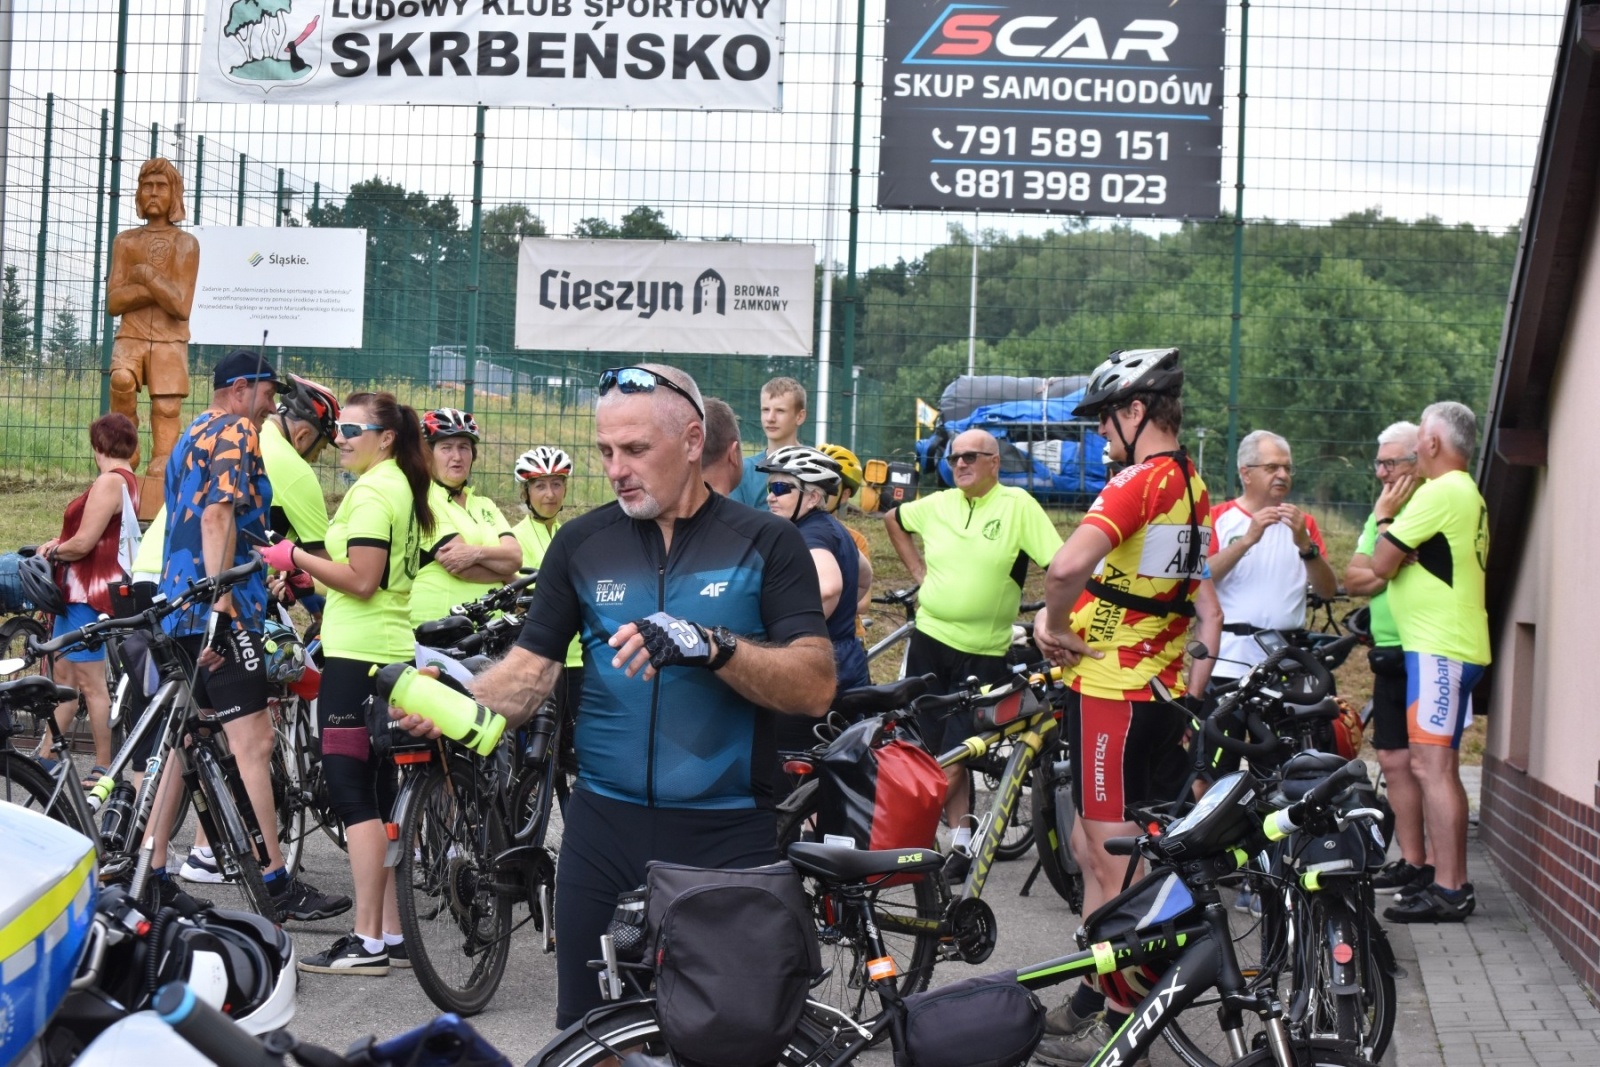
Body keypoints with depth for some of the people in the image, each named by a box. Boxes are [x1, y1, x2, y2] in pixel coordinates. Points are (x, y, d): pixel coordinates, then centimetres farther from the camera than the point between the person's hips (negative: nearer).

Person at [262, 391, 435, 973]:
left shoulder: (371, 491, -13)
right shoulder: (403, 487, 16)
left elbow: (361, 579, -20)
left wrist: (295, 556, -11)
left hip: (357, 657, -10)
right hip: (389, 649, 10)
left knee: (349, 787, -8)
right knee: (379, 794, 12)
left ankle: (367, 940, -8)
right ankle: (392, 933, 16)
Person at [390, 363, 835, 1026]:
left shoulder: (766, 543, -2)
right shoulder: (583, 543, 8)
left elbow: (815, 687, -10)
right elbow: (531, 668, 4)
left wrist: (710, 645, -24)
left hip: (726, 838, -2)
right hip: (604, 828, 3)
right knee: (587, 1031, 9)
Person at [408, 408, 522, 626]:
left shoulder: (485, 506, 19)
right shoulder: (423, 500, -3)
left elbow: (514, 558, 2)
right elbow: (462, 567, -13)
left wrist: (477, 553, -17)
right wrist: (503, 572, 2)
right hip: (435, 627, -6)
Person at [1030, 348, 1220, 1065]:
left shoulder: (1140, 480, -17)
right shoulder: (1195, 488, 12)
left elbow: (1067, 566, -33)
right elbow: (1208, 604, 16)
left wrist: (1053, 622, -16)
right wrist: (1197, 684, 20)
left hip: (1109, 689, -9)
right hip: (1160, 689, 9)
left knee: (1112, 862, -1)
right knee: (1091, 845, 18)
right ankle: (1097, 1000, 26)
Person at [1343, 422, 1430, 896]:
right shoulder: (1384, 514, 17)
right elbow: (1353, 579, 8)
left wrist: (1385, 517, -15)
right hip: (1390, 656, 9)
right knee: (1396, 761, 10)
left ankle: (1437, 864, -1)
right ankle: (1411, 861, 17)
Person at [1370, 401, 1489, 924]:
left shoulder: (1440, 493, -14)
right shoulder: (1469, 494, 19)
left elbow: (1383, 564, -14)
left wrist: (1384, 516, 2)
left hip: (1438, 647, -11)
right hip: (1457, 645, 11)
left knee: (1432, 765, -12)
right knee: (1436, 767, 16)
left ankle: (1450, 891, -13)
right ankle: (1445, 876, 22)